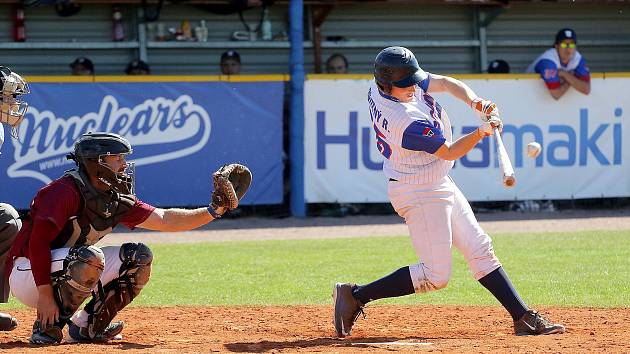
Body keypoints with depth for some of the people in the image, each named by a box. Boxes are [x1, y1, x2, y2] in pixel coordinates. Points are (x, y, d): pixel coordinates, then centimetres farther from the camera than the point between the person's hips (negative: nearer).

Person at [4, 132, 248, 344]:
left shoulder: (117, 201, 5)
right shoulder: (66, 191, -22)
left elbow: (164, 219, 3)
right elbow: (38, 242, -27)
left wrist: (213, 211, -9)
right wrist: (45, 295, -29)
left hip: (66, 272, 9)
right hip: (28, 274, -9)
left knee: (138, 257, 3)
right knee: (90, 257, -35)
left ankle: (87, 325, 6)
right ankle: (48, 326, -18)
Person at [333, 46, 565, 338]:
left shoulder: (380, 86, -6)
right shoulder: (408, 122, -32)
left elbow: (445, 83, 0)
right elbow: (448, 152, -19)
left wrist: (474, 101, -17)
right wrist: (482, 132, -29)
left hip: (440, 185, 10)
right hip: (420, 194, -10)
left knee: (480, 249, 9)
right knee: (435, 275, -6)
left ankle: (523, 318, 11)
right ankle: (355, 296, 2)